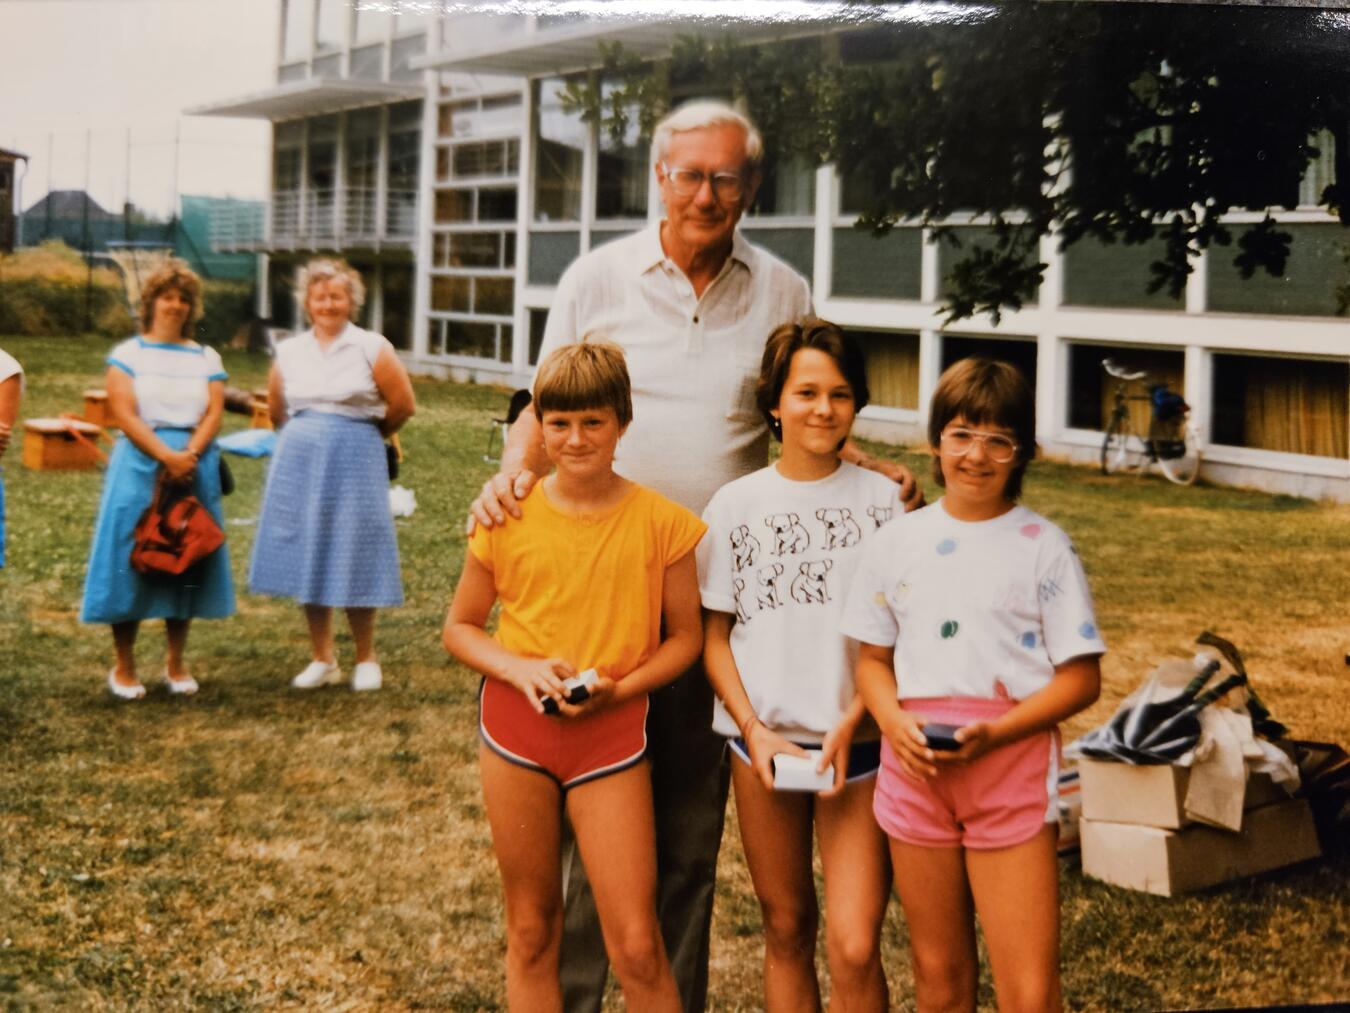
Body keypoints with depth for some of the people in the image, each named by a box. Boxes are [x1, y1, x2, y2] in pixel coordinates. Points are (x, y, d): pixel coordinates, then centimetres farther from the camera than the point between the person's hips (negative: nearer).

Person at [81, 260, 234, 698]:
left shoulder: (206, 358, 12)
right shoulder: (127, 354, 3)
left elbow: (214, 413, 1)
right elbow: (124, 414, -7)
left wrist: (190, 455, -16)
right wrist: (167, 456, -18)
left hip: (195, 467, 3)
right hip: (139, 465, -2)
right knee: (130, 559, -3)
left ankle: (176, 663, 16)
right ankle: (124, 667, 6)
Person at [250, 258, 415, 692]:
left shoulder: (371, 348, -2)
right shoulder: (289, 352, 8)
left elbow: (403, 405, 0)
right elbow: (276, 412, 21)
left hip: (354, 462, -3)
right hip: (299, 462, 4)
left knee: (353, 559, -1)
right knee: (307, 559, 5)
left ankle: (366, 660, 14)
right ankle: (322, 659, 17)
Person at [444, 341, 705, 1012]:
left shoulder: (660, 522, -5)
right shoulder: (508, 516, -3)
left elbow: (686, 635, 2)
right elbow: (460, 627, 6)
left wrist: (618, 688, -14)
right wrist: (520, 669, -13)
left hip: (612, 735, -1)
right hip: (516, 728, 1)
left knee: (637, 948, -3)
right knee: (531, 931, 12)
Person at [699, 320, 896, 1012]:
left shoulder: (883, 501, 0)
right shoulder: (736, 505, 3)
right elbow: (713, 635, 5)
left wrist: (850, 726, -12)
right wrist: (754, 731, -7)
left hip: (857, 743, -1)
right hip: (762, 739, 2)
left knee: (854, 947, -9)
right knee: (786, 929, 11)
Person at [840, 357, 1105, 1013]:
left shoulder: (1042, 546, -2)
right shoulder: (898, 541, 7)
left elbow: (1080, 678, -3)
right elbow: (872, 657, 13)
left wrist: (994, 734, -17)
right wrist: (895, 724, -8)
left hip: (1012, 768, -3)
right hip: (916, 767, 3)